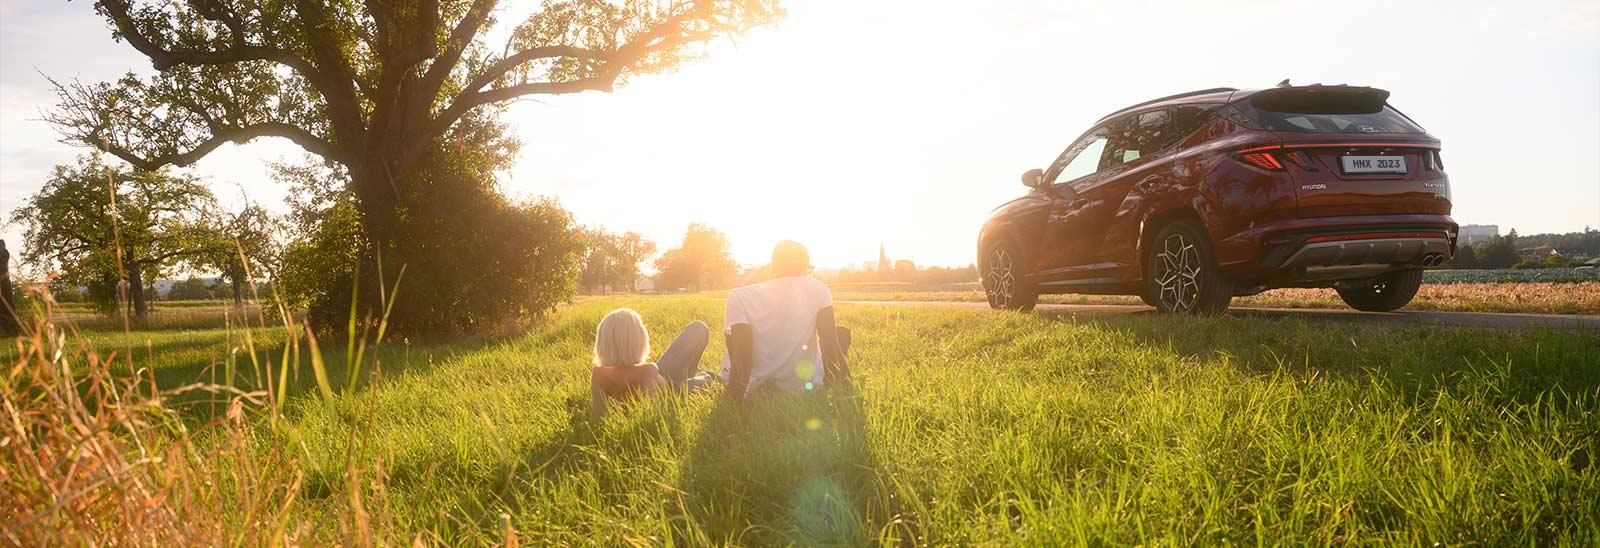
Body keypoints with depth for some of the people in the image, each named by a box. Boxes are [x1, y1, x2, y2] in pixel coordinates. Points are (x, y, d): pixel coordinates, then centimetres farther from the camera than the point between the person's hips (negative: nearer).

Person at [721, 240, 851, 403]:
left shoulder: (739, 297, -12)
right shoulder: (818, 290, -10)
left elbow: (741, 360, -19)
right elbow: (831, 346, -12)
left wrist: (736, 398, -9)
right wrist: (843, 380, -1)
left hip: (755, 385, 0)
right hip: (805, 386, 0)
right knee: (841, 333, 25)